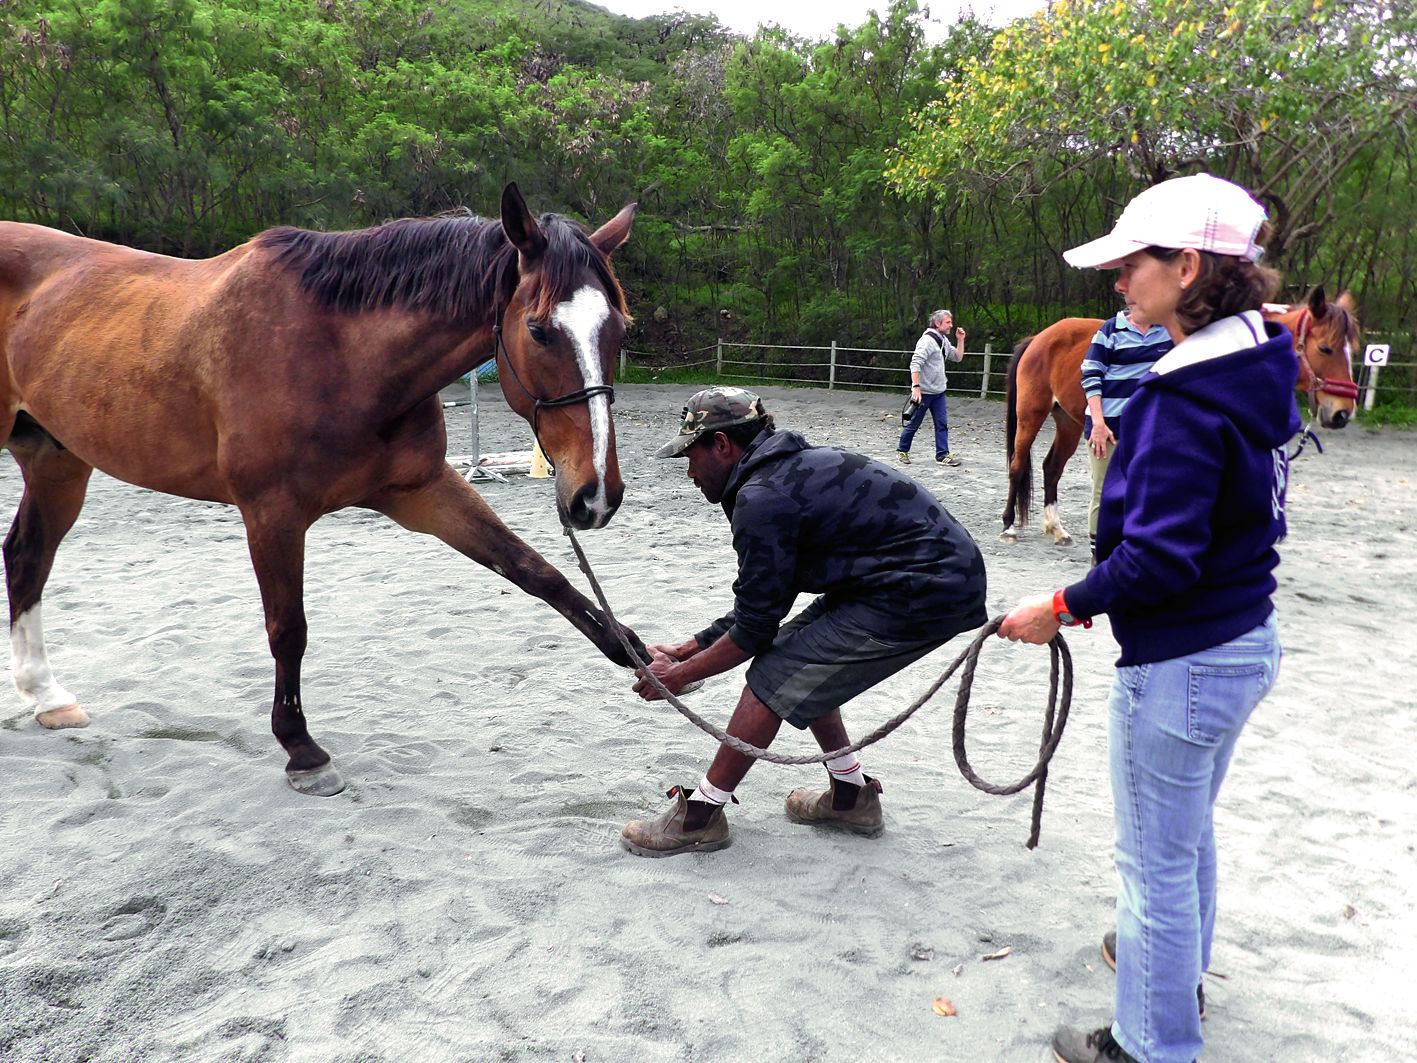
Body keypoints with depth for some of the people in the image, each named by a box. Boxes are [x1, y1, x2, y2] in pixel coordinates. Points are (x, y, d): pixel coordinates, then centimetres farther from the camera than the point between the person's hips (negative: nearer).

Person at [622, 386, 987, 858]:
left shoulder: (762, 497, -16)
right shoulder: (796, 465, 15)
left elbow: (754, 629, -11)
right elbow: (764, 602, 19)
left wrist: (679, 674, 3)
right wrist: (689, 648, 19)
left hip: (920, 595, -10)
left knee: (775, 677, -5)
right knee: (802, 663, 18)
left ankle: (700, 815, 7)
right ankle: (851, 796, 28)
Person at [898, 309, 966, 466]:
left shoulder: (944, 341, 12)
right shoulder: (927, 340, -16)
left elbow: (958, 358, 19)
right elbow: (915, 364, -22)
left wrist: (961, 340, 6)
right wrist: (916, 387, -28)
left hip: (938, 392, 8)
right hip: (923, 392, -8)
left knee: (942, 424, 2)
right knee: (913, 424, 4)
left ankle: (943, 455, 4)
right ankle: (902, 451, 19)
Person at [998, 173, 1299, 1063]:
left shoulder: (1186, 398, -25)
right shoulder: (1258, 367, 3)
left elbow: (1156, 560, -27)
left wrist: (1063, 608, -16)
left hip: (1180, 666, -10)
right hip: (1246, 644, 10)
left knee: (1156, 859, 9)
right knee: (1190, 832, 29)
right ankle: (1179, 968, 52)